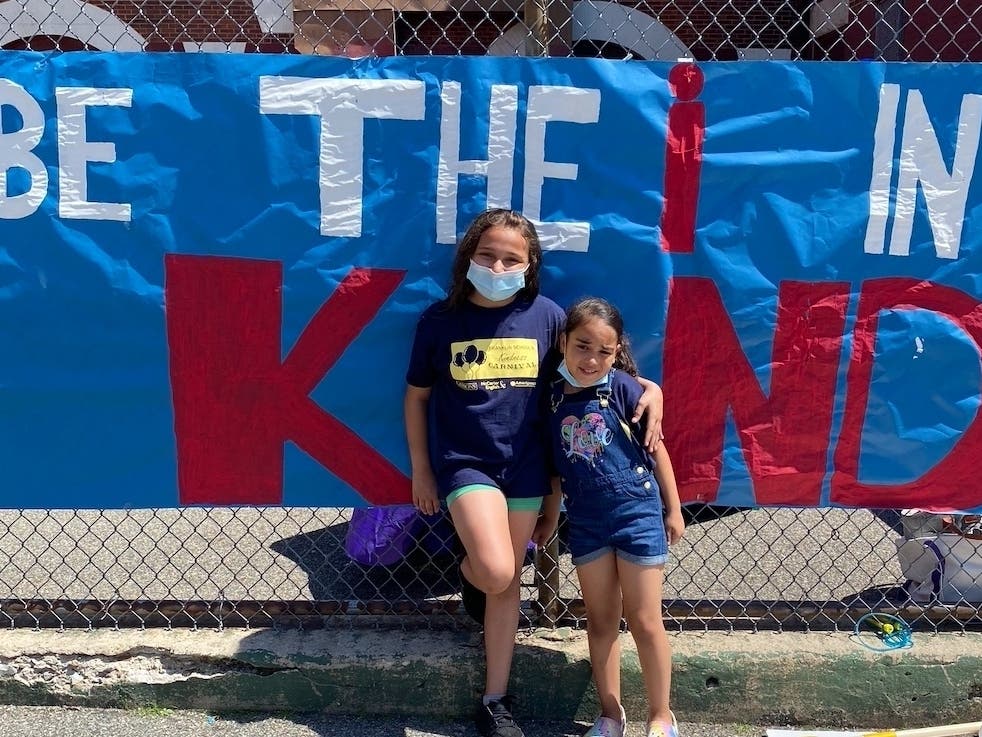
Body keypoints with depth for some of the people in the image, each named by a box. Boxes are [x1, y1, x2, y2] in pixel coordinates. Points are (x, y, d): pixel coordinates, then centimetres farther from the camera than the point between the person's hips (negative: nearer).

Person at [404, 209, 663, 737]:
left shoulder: (546, 316, -5)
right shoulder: (439, 319, -6)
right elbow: (417, 396, 3)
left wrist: (649, 387, -8)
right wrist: (420, 470, 4)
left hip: (525, 466, 2)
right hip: (464, 461, -2)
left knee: (509, 581, 9)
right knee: (495, 571, -20)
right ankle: (469, 570, 20)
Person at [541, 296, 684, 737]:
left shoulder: (622, 385, -10)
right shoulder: (552, 393, -1)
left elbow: (656, 447, -3)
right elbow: (552, 460, 8)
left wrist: (673, 509, -1)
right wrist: (547, 513, 12)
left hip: (637, 512, -3)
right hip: (585, 520, 3)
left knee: (644, 621, 5)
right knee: (601, 620, 13)